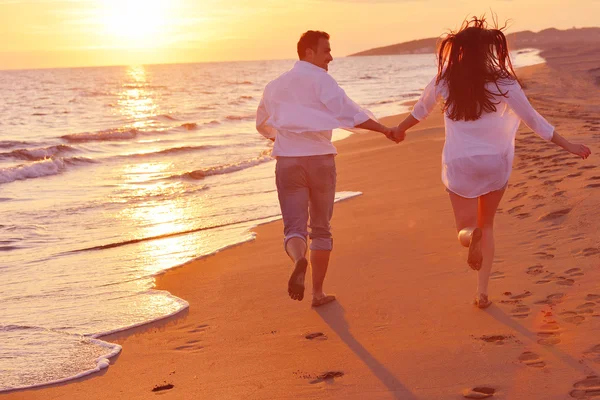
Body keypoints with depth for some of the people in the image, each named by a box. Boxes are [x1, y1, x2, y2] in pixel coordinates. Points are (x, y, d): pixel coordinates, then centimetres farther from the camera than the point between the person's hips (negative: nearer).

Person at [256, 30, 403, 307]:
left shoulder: (275, 86, 14)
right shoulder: (319, 78, -4)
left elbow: (263, 125, 28)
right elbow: (346, 110, -18)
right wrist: (385, 130, -19)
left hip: (288, 162, 2)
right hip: (320, 159, -2)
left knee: (294, 228, -1)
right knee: (321, 229, 13)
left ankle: (299, 260, -36)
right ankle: (318, 292, 15)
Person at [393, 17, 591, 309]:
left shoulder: (445, 80, -5)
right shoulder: (502, 81, -10)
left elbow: (420, 111, 12)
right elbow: (533, 120, -4)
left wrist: (399, 129, 32)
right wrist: (568, 146, 5)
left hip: (459, 164, 0)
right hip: (495, 160, 0)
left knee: (465, 229, 10)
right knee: (487, 225, 19)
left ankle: (471, 235, -28)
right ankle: (482, 291, 15)